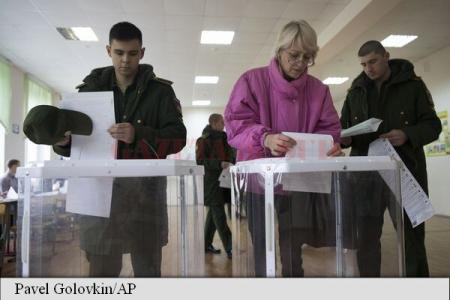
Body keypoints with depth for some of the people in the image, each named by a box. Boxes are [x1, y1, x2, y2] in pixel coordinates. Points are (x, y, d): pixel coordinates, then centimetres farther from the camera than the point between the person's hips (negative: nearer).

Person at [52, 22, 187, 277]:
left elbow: (178, 137, -5)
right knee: (101, 268, 7)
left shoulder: (160, 90, 3)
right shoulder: (91, 87, 11)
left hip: (145, 185, -1)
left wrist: (138, 135, -21)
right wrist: (62, 139, -12)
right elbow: (74, 139, 12)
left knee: (148, 268, 10)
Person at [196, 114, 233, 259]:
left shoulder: (222, 138, 15)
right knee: (219, 214, -8)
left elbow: (227, 155, 25)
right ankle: (229, 249, -6)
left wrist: (229, 163, 5)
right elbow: (200, 160, -16)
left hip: (221, 180, 8)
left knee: (214, 213, 14)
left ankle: (207, 244, 26)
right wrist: (220, 164, -24)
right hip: (210, 181, -8)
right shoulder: (204, 140, -10)